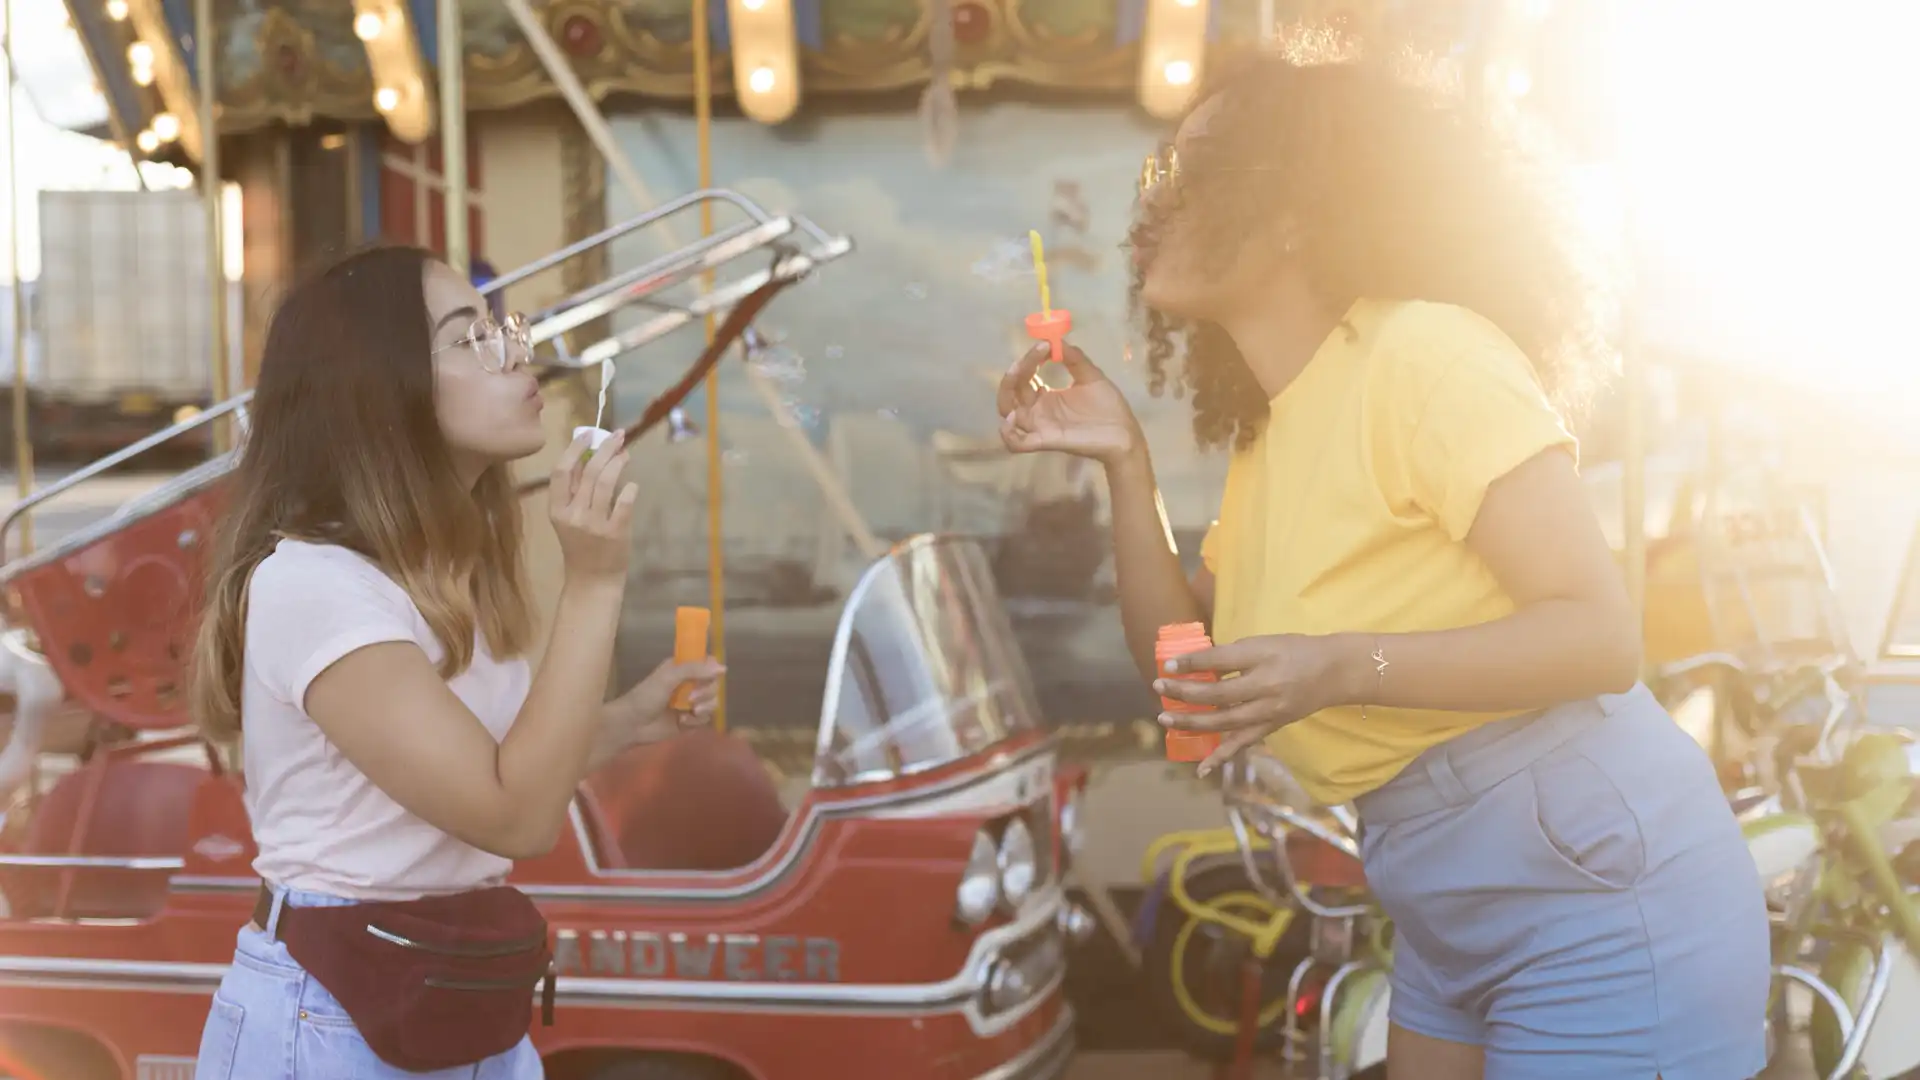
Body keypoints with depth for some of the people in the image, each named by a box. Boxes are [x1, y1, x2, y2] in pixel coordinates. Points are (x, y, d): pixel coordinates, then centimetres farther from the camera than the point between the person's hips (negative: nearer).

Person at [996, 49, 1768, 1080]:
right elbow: (1182, 661, 8)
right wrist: (1123, 457, -1)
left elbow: (1600, 633, -21)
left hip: (1598, 895, -8)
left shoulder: (1423, 350, -18)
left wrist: (1346, 668, -33)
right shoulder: (1268, 433, 8)